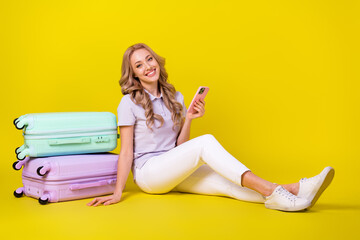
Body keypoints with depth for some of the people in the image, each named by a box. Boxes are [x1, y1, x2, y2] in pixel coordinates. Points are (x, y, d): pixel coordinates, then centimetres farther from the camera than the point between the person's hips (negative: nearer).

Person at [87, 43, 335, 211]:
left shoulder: (175, 98, 11)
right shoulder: (129, 103, -4)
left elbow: (179, 146, 9)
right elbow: (126, 152, -5)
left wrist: (189, 119, -7)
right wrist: (117, 193, -10)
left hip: (175, 172, 5)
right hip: (148, 173, -5)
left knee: (224, 182, -23)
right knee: (206, 141, -29)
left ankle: (296, 189, -43)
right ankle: (269, 190, -39)